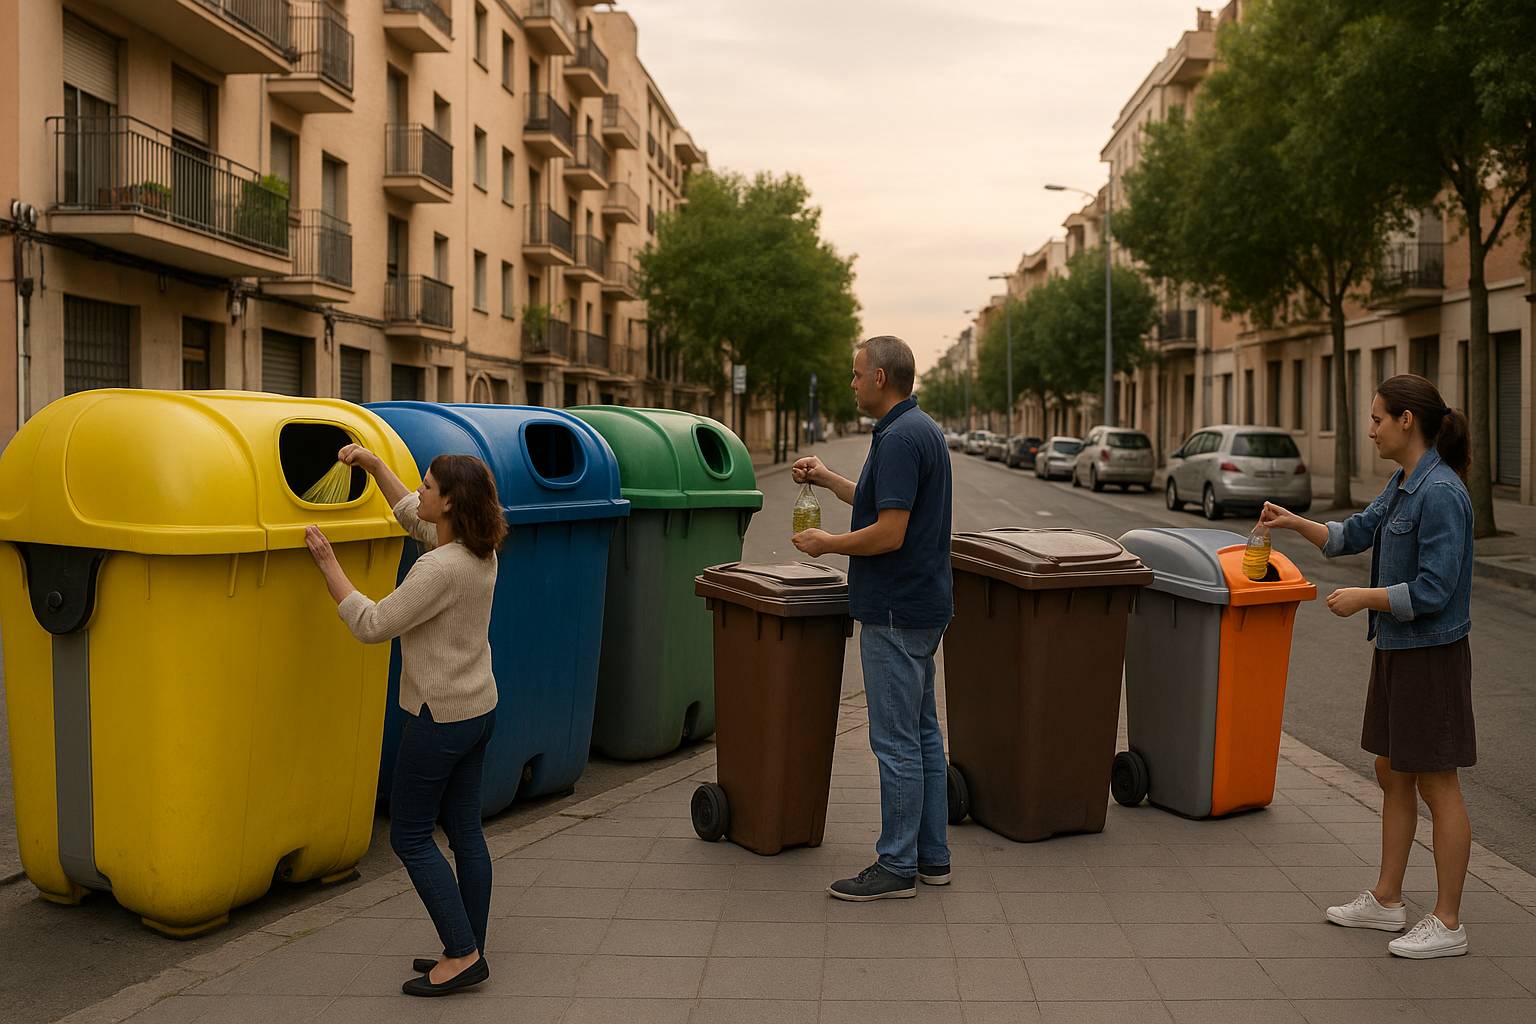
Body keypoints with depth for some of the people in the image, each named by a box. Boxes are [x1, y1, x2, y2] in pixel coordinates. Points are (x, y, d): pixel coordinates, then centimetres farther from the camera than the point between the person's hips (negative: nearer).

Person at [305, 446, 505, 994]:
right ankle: (469, 954, 23)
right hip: (479, 708, 9)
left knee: (410, 836, 5)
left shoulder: (439, 568, -25)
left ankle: (462, 954, 5)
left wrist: (328, 563, -10)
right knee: (464, 830, 14)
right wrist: (373, 464, 18)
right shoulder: (480, 551, 3)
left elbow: (371, 625, -17)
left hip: (440, 718, -9)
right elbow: (412, 516, 21)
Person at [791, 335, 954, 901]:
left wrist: (826, 544, -11)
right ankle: (932, 855, 23)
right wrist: (829, 480, 23)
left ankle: (897, 865, 7)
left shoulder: (899, 438, -20)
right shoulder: (922, 429, 13)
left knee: (897, 740, -2)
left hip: (896, 612, -11)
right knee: (922, 732, 15)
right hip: (922, 605, 11)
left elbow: (889, 533, -25)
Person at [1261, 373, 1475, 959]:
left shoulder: (1441, 493, -21)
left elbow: (1433, 591, -24)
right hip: (1396, 649, 10)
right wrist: (1295, 523, 7)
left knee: (1436, 785, 1)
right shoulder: (1403, 484, 8)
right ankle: (1386, 901, 29)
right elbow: (1354, 535, 20)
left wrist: (1363, 597, -14)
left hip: (1430, 656, -10)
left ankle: (1447, 924, 14)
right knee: (1392, 775, 16)